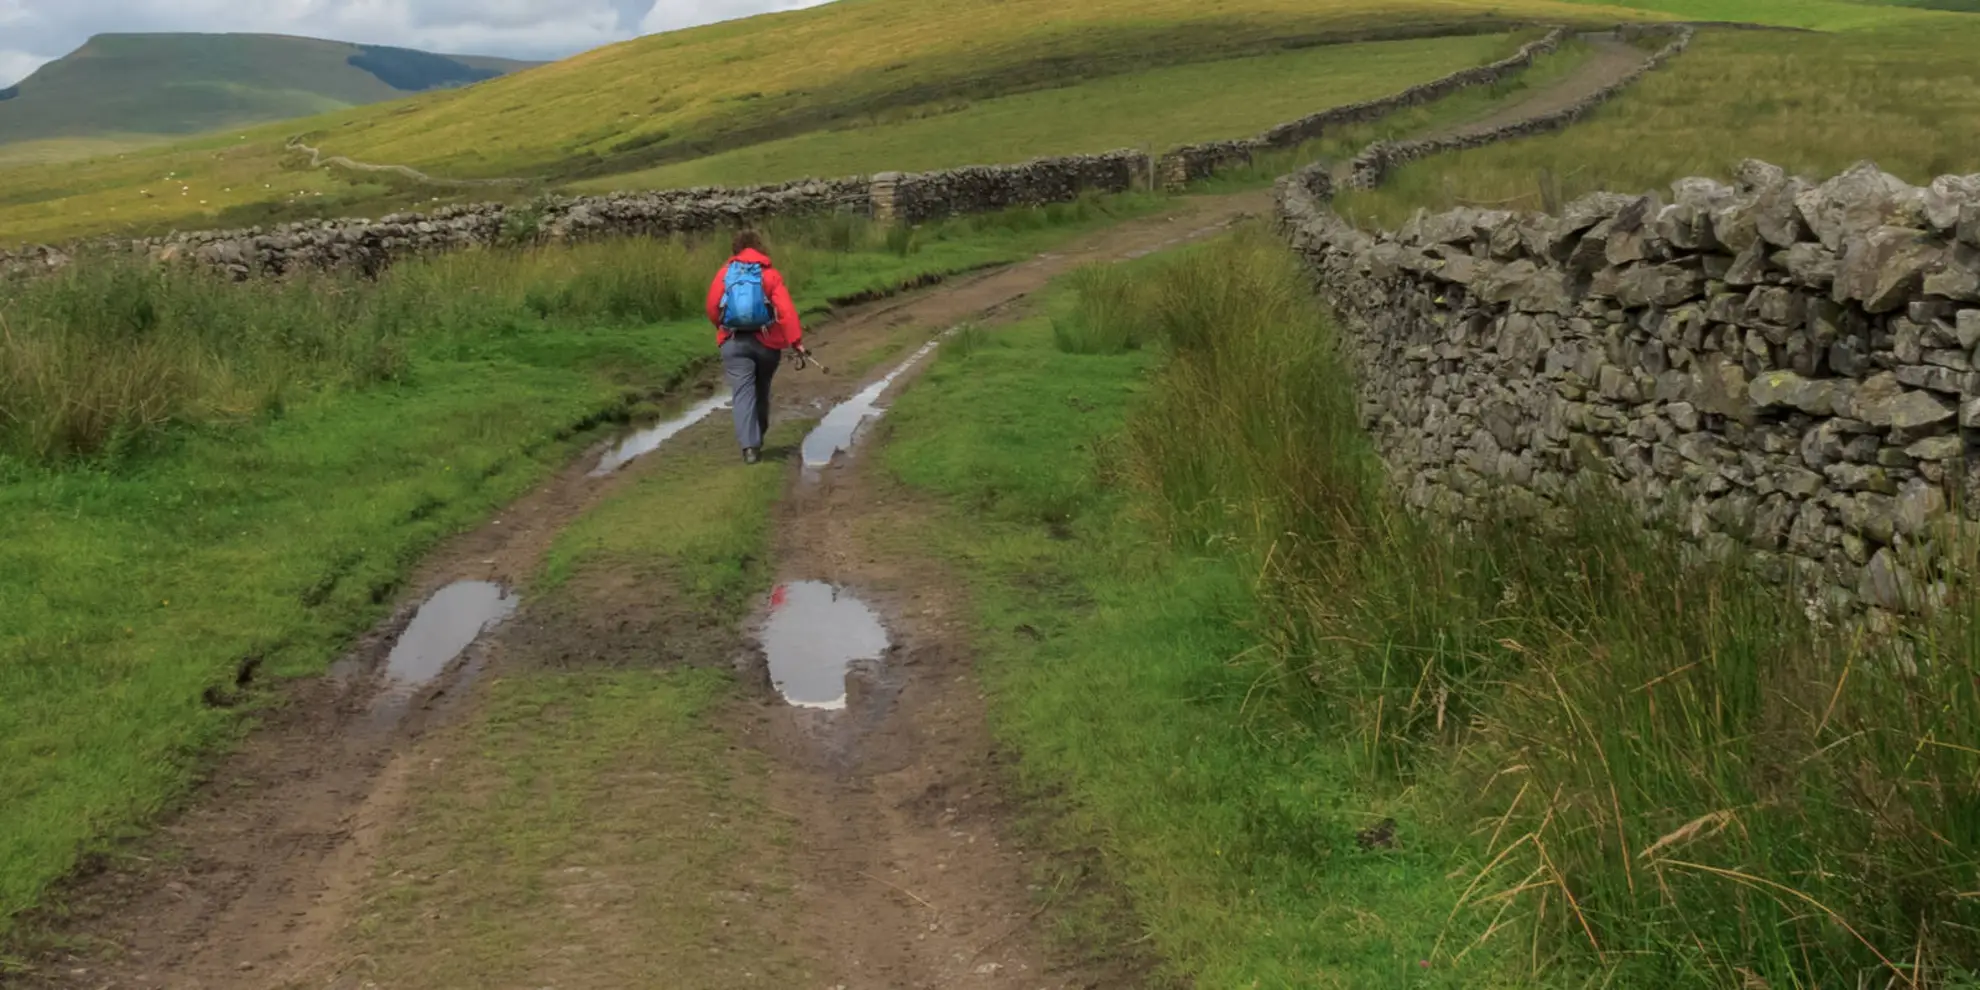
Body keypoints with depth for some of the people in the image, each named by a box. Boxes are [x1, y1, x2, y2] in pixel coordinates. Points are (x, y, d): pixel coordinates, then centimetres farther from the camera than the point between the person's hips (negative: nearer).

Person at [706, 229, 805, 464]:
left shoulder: (725, 273, 3)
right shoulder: (770, 274, 0)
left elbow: (712, 308, 4)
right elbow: (786, 310, -11)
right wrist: (796, 340, -13)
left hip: (734, 343, -1)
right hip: (766, 342, 1)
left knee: (743, 394, -5)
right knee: (761, 392, 19)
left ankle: (750, 446, -19)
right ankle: (757, 439, 33)